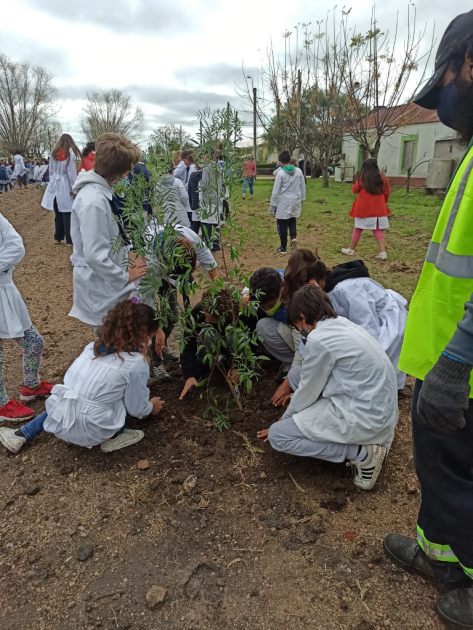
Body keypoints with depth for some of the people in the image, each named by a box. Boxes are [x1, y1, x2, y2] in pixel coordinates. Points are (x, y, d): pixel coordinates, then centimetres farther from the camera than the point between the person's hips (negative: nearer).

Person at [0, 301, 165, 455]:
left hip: (58, 422, 5)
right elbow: (137, 409, 1)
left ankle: (22, 434, 32)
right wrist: (151, 407, 24)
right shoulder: (136, 363, -11)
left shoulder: (94, 346, 7)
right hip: (89, 431, -5)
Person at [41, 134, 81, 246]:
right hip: (65, 186, -5)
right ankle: (69, 240, -2)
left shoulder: (53, 155, 7)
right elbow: (72, 173, -12)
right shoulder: (70, 155, -9)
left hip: (54, 186, 5)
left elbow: (51, 172, 12)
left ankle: (58, 237, 20)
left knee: (58, 213, 13)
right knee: (67, 214, -3)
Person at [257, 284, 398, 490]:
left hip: (364, 417, -9)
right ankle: (372, 438, 11)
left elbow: (308, 392, -5)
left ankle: (361, 453, -6)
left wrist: (285, 419, 12)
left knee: (278, 436, -3)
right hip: (382, 410, 9)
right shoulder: (344, 324, 8)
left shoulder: (318, 339, -18)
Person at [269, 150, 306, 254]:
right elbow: (303, 188, 8)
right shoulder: (299, 171, 2)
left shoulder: (280, 173, -12)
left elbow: (276, 191, -10)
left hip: (283, 203, -4)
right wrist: (301, 200, 21)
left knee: (282, 225, 7)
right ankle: (294, 237, -3)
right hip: (295, 202, 4)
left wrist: (272, 206, -4)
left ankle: (283, 248, 13)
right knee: (292, 221, 23)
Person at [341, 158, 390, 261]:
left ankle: (351, 249, 21)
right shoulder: (382, 177, 3)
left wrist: (357, 183, 25)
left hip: (363, 209, -3)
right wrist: (383, 202, 27)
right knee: (378, 230, 7)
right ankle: (383, 252, -3)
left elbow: (354, 190, 6)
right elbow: (387, 192, 11)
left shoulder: (362, 178, -7)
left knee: (358, 229, 10)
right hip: (378, 209, 3)